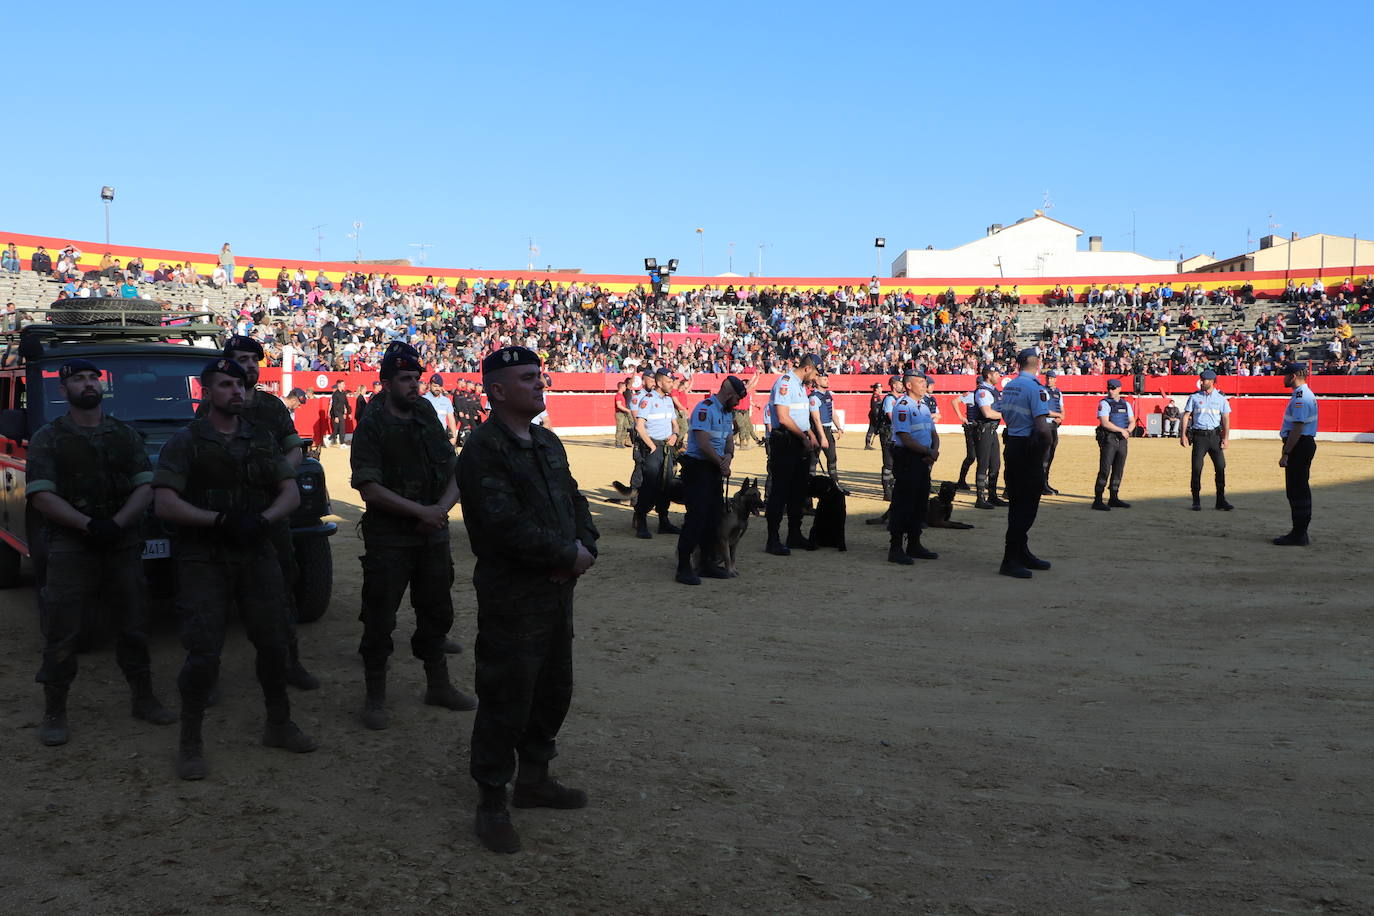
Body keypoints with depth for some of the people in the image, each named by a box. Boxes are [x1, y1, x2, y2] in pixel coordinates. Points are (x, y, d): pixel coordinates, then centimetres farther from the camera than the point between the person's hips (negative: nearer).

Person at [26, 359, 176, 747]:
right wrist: (89, 524, -20)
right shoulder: (48, 438, 1)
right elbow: (41, 496, -9)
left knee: (133, 627, 10)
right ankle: (54, 714, 9)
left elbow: (145, 487, 2)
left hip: (122, 542, 3)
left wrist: (116, 524, -14)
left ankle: (144, 700, 22)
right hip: (70, 547, -3)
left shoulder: (126, 435, 9)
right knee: (61, 634, -1)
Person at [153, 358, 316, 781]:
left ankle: (279, 725, 26)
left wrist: (262, 520, -13)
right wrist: (222, 519, -20)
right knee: (203, 652, -8)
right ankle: (190, 743, 7)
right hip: (203, 558, -4)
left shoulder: (262, 439, 9)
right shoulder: (185, 441, -3)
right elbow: (164, 504, -12)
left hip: (256, 553, 4)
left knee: (273, 642, 8)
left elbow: (291, 493, 6)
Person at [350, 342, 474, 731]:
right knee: (379, 620, 1)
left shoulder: (429, 420, 8)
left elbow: (454, 474, 9)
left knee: (437, 612, 16)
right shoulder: (371, 427, -9)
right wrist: (420, 510, -18)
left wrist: (442, 508, -10)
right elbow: (369, 488, -17)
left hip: (433, 535, 6)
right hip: (388, 538, -6)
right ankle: (374, 698, 14)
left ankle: (439, 686, 32)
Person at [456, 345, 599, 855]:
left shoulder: (548, 443, 13)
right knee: (506, 700, -1)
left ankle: (534, 779, 36)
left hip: (558, 588, 9)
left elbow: (574, 499, 16)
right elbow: (506, 525, -24)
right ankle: (492, 803, 15)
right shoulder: (484, 448, -15)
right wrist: (569, 554, -16)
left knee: (554, 691, 18)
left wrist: (586, 545, -5)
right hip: (512, 596, -9)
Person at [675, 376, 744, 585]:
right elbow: (703, 444, -22)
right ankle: (683, 567, -9)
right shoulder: (705, 409, -16)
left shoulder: (727, 412, 15)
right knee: (696, 517, -12)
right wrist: (722, 464, -11)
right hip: (697, 467, -9)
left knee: (714, 517, 11)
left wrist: (729, 455, -7)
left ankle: (707, 562, 21)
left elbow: (729, 439, 16)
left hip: (715, 469, 9)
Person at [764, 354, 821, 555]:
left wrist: (811, 434, 11)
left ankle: (794, 535, 24)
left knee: (798, 490, 14)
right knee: (780, 490, -8)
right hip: (784, 442, -10)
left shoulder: (801, 385, 19)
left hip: (800, 443, 10)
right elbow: (783, 418, -20)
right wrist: (804, 437, -13)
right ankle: (773, 540, -5)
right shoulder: (785, 382, -13)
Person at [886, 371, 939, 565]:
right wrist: (928, 451, -13)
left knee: (920, 503, 13)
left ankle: (914, 545, 22)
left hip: (923, 460, 9)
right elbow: (905, 437, -19)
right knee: (902, 503, -8)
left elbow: (933, 433, 18)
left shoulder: (923, 405, 17)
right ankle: (895, 548, -5)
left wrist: (934, 450, -2)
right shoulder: (902, 406, -12)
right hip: (906, 459, -9)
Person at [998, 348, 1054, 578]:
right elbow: (1042, 426, -23)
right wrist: (1046, 443, -7)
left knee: (1017, 504, 16)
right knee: (1027, 506, -4)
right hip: (1029, 450, -9)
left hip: (1011, 445, 9)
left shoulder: (1008, 386, 10)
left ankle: (1021, 553, 26)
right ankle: (1010, 559, -5)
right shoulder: (1035, 388, -16)